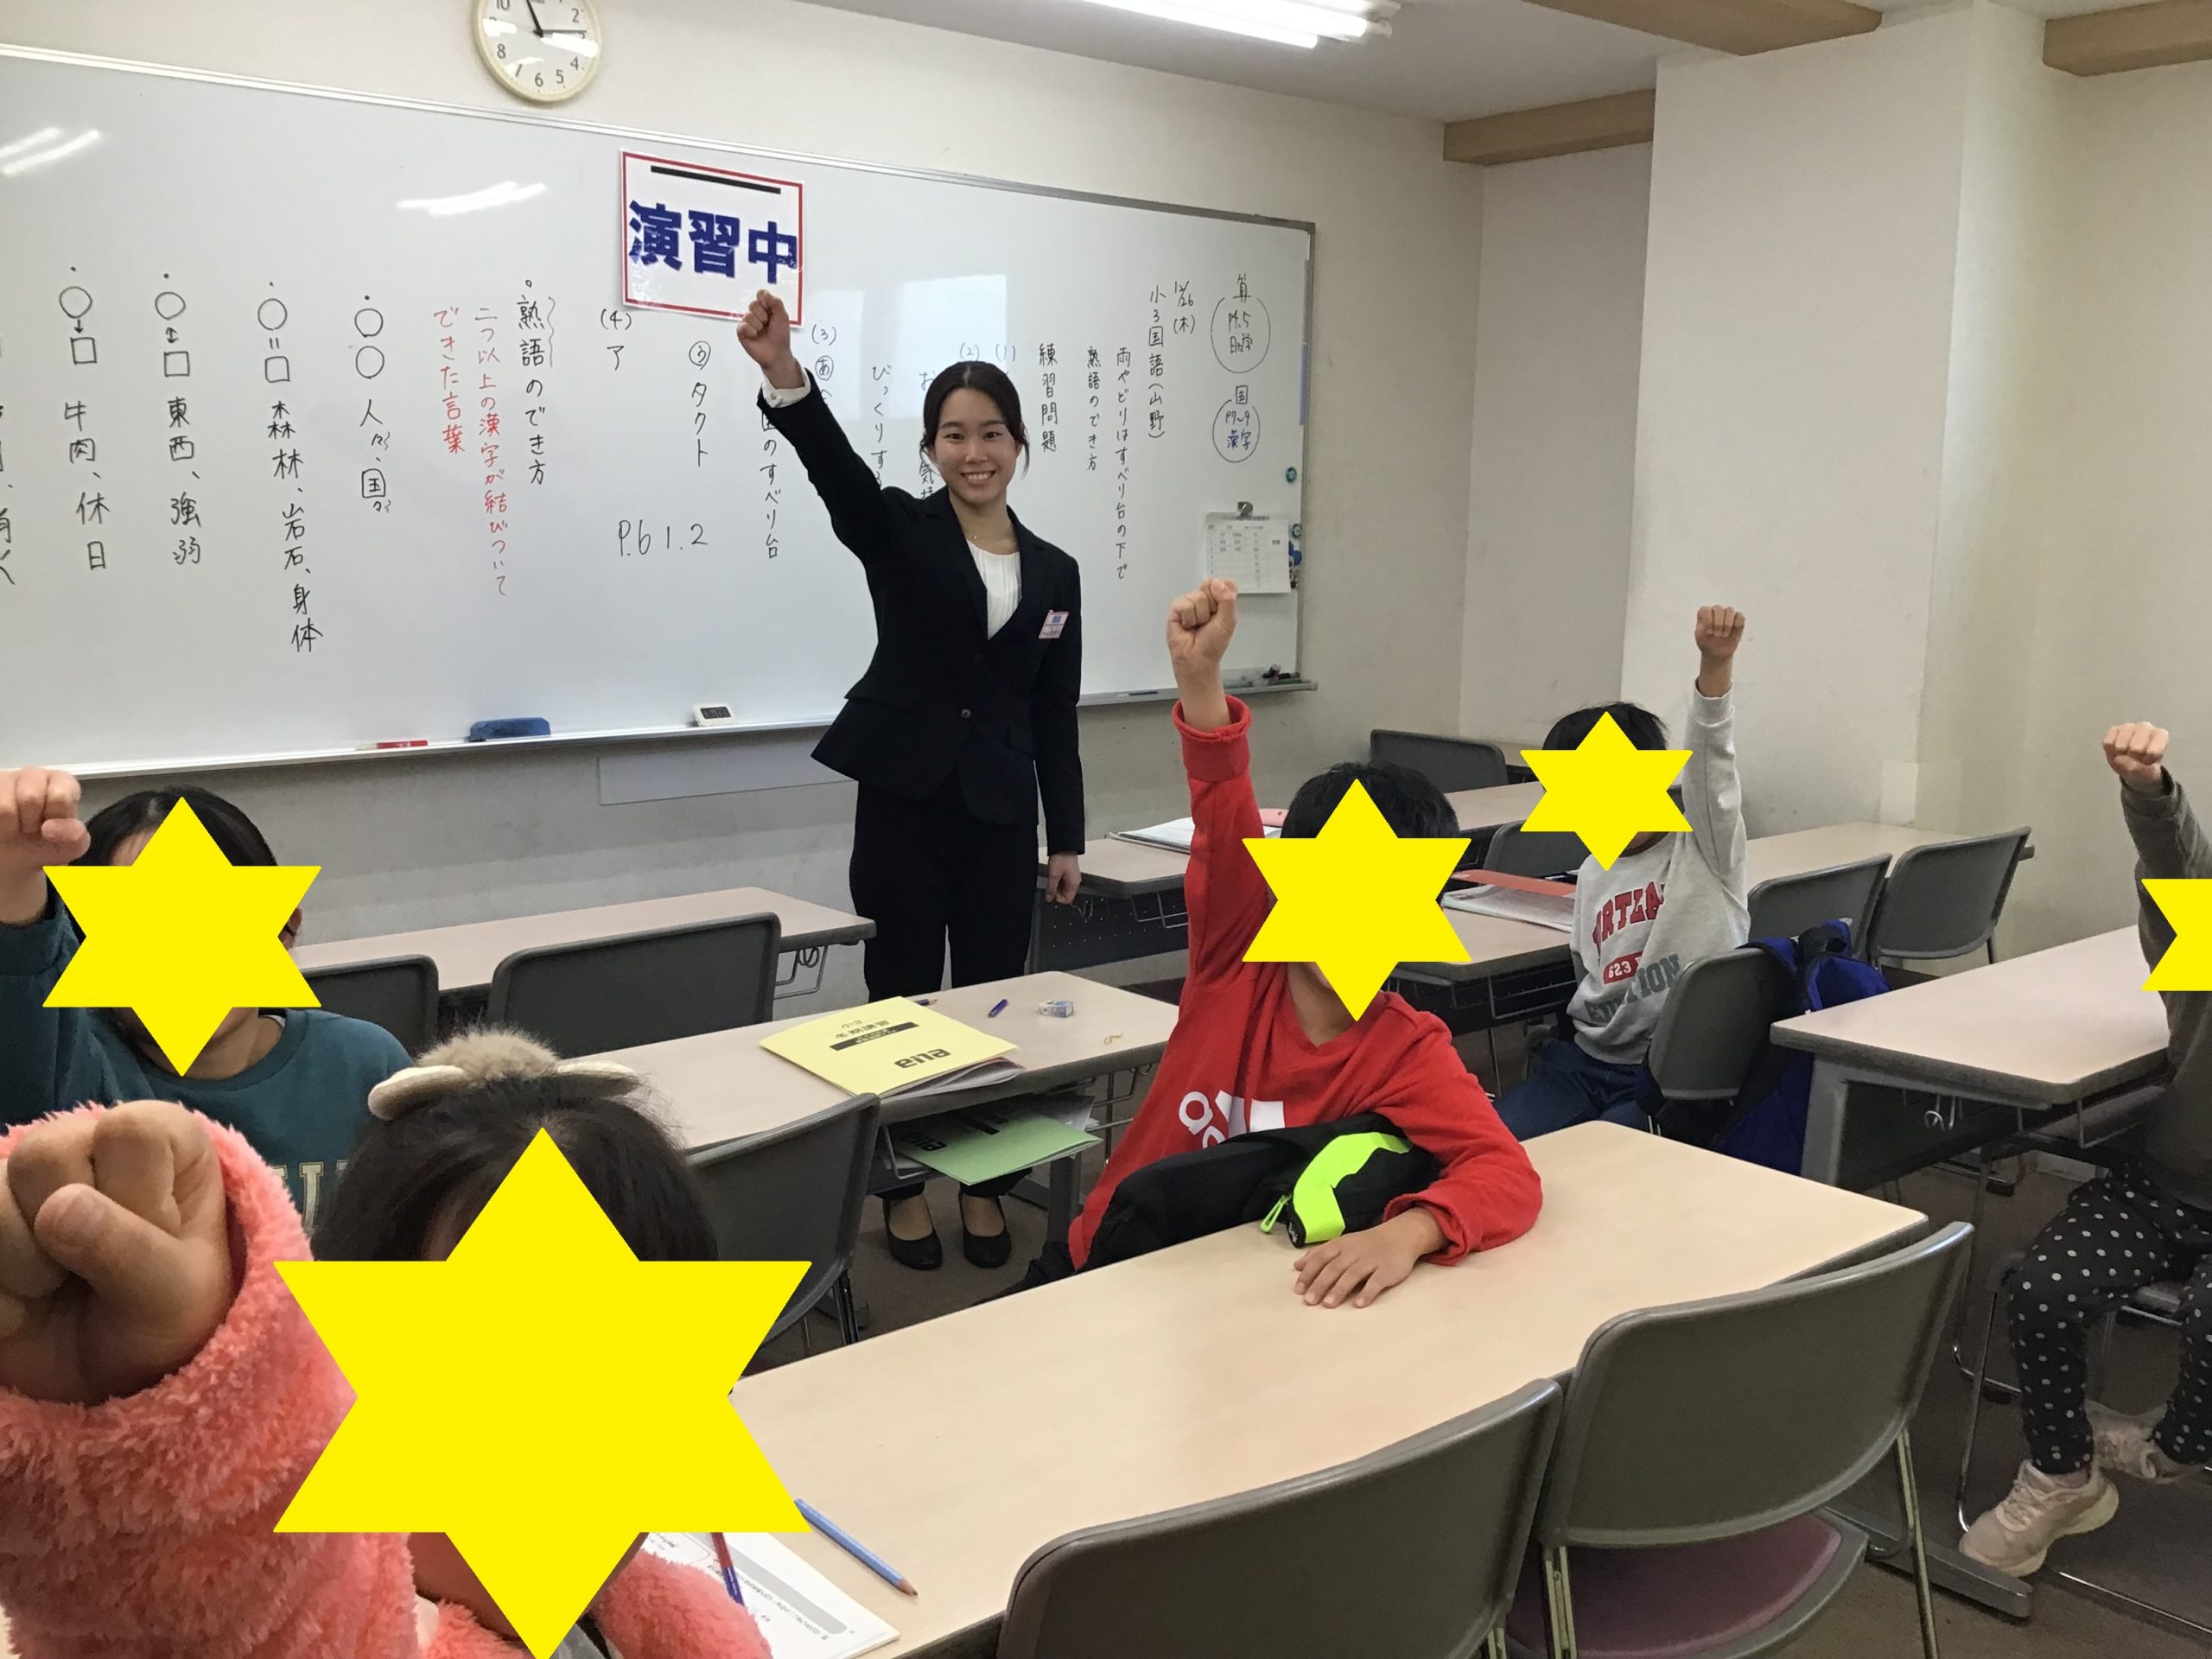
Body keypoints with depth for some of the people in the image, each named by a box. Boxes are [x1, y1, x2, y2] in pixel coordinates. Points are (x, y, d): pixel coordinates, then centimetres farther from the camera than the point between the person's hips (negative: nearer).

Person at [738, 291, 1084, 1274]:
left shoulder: (1055, 573, 8)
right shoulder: (897, 533, -1)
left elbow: (1056, 721, 10)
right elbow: (833, 462, -22)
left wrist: (1067, 840, 8)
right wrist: (784, 374, -42)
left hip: (1001, 817, 3)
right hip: (904, 803, -2)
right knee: (903, 1001, 6)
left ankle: (987, 1190, 24)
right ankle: (903, 1191, 23)